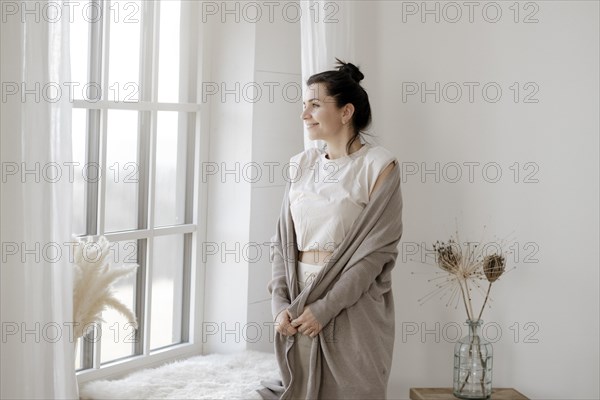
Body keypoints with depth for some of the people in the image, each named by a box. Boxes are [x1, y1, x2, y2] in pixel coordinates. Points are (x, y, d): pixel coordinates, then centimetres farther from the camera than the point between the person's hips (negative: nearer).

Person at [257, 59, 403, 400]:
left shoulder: (379, 166, -8)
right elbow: (284, 239, 8)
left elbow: (376, 249, -13)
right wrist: (281, 302, -5)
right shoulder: (302, 164, 8)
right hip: (299, 299, 5)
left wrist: (325, 307, -16)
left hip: (352, 306, -5)